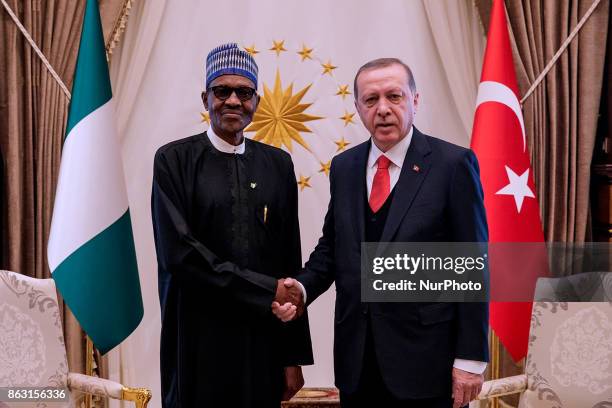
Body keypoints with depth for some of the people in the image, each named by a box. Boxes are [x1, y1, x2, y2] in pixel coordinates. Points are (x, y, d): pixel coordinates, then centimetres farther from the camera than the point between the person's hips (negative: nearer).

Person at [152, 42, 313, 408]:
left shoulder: (277, 164, 6)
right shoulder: (175, 159, -3)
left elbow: (290, 261, 5)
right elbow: (178, 251, -12)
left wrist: (294, 354, 4)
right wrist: (265, 291, -14)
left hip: (263, 338, 3)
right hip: (198, 338, -2)